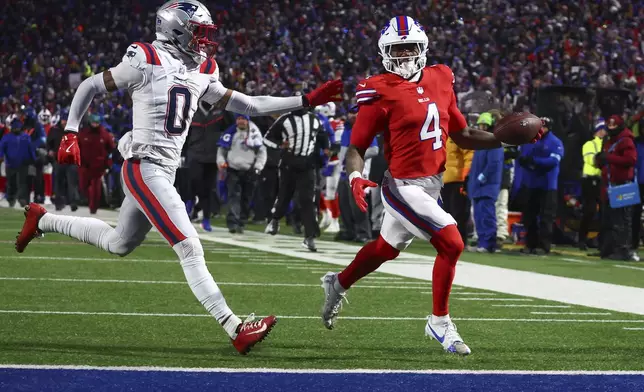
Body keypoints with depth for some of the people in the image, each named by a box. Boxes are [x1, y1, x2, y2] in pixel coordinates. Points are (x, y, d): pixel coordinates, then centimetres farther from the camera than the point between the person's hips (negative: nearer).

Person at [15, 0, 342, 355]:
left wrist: (307, 101, 10)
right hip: (145, 168, -9)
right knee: (190, 249, -13)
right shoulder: (147, 62, -10)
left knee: (119, 244, 23)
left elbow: (248, 105, 14)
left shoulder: (200, 74, 11)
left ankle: (42, 220, 40)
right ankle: (235, 329, -15)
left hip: (165, 172, 9)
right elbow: (90, 87, -2)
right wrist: (71, 135, -8)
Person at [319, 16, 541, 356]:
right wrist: (355, 176, -32)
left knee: (385, 249, 23)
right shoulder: (381, 92, -14)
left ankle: (338, 284, 49)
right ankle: (439, 323, 1)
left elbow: (462, 136, 13)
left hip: (431, 185, 7)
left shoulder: (439, 80, 6)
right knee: (452, 243, -15)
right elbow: (357, 146, -12)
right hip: (405, 187, -7)